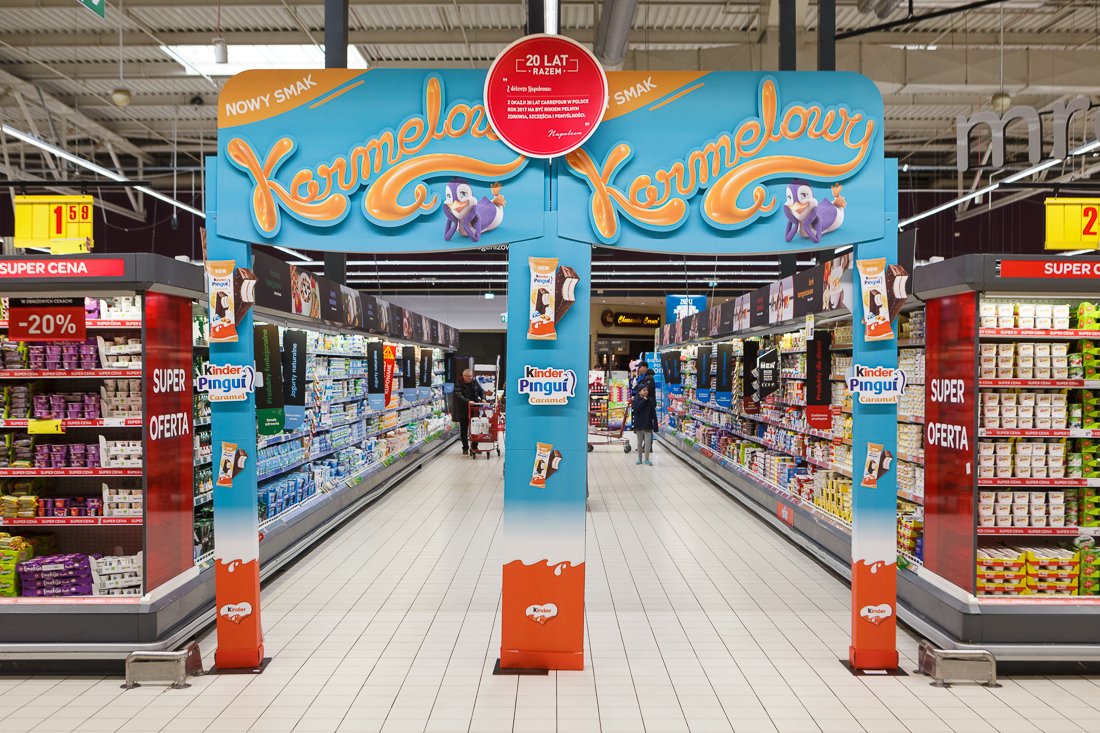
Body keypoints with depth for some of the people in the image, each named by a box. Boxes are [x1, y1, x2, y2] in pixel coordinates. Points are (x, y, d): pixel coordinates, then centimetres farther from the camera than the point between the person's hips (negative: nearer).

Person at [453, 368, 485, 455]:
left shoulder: (474, 382, 5)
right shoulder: (459, 385, -9)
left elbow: (481, 391, 13)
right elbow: (459, 396, -21)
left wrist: (483, 398, -7)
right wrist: (468, 401, -35)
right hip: (463, 411, -3)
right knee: (464, 430, 4)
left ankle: (475, 447, 16)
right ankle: (465, 448, 13)